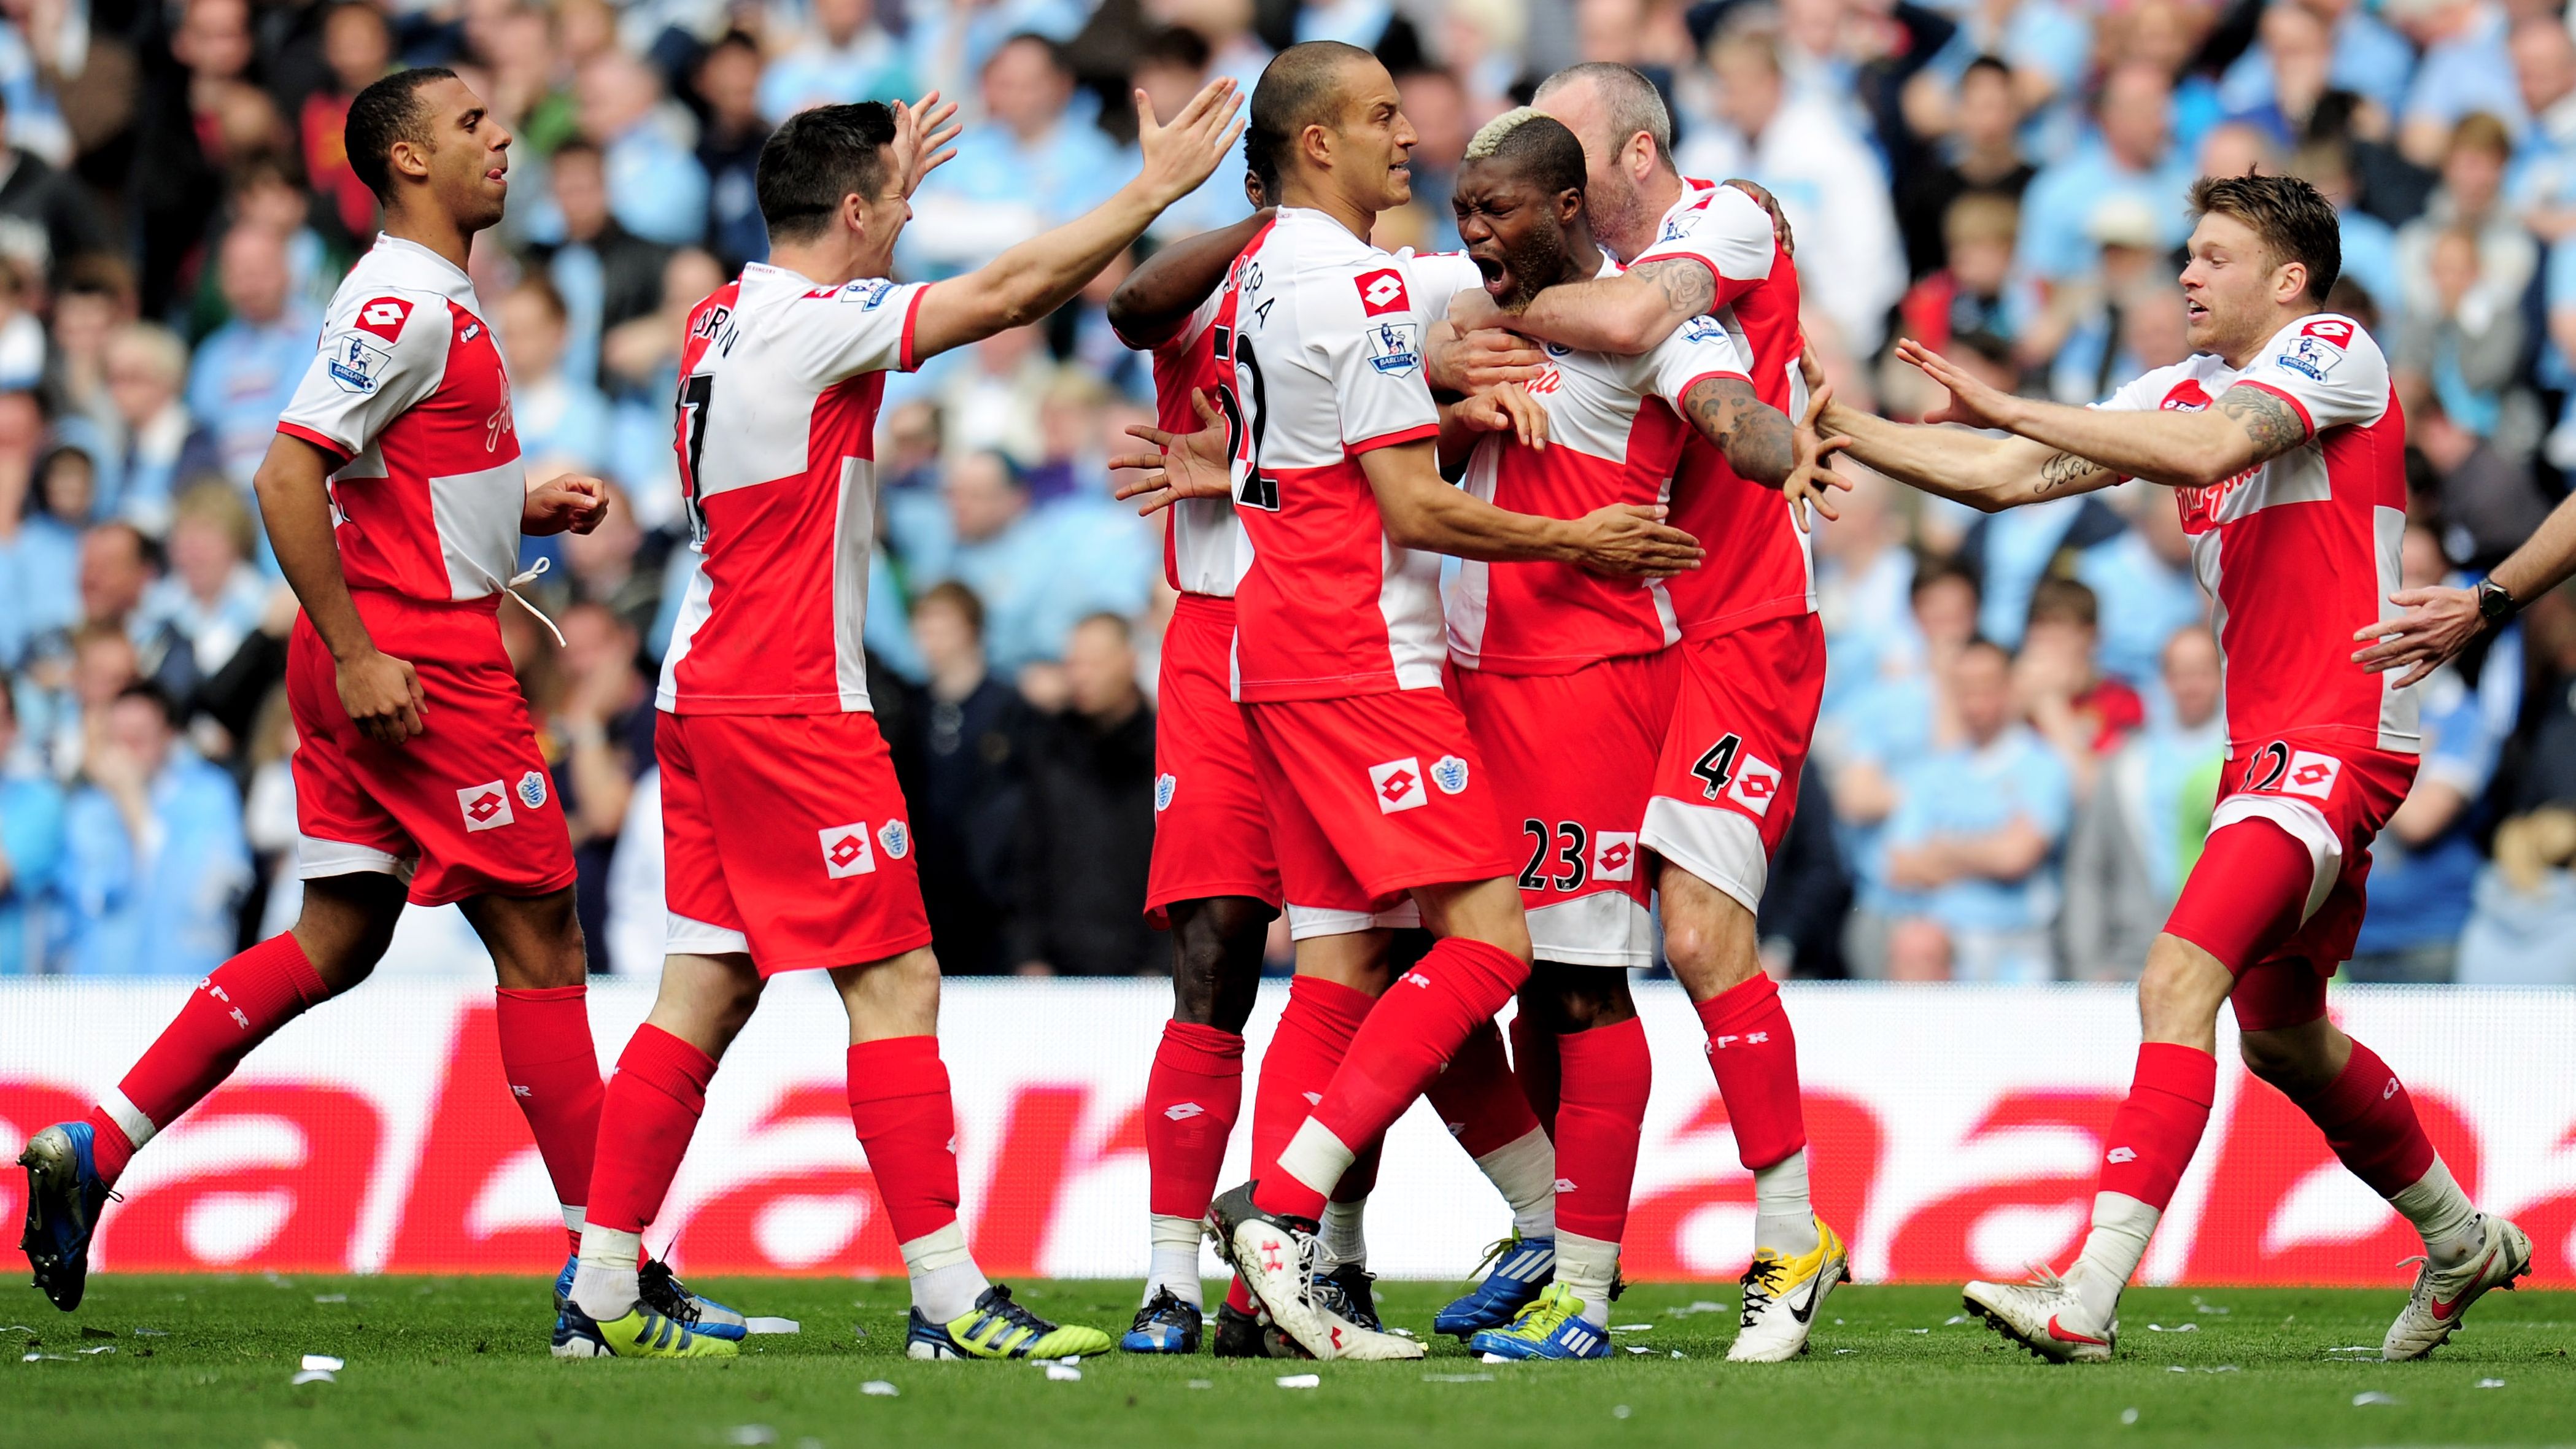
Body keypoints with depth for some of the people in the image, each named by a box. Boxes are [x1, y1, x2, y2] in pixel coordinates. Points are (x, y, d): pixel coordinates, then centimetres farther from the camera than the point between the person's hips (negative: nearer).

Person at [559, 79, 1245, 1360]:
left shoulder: (723, 322, 12)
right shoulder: (812, 326, -14)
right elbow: (1007, 293, -18)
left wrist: (890, 189, 41)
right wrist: (1153, 190, -11)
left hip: (705, 698, 9)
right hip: (792, 706, -9)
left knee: (706, 991, 9)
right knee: (895, 982, -6)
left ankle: (604, 1289, 8)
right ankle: (948, 1297, -8)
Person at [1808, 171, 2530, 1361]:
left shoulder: (2336, 353, -9)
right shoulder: (2183, 389, 15)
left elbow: (2212, 446, -28)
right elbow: (2007, 478, 11)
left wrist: (2009, 407, -25)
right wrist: (1838, 427, 2)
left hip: (2339, 739, -10)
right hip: (2267, 746, 10)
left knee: (2180, 978, -22)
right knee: (2282, 1037, 21)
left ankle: (2089, 1296, -31)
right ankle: (2462, 1241, 42)